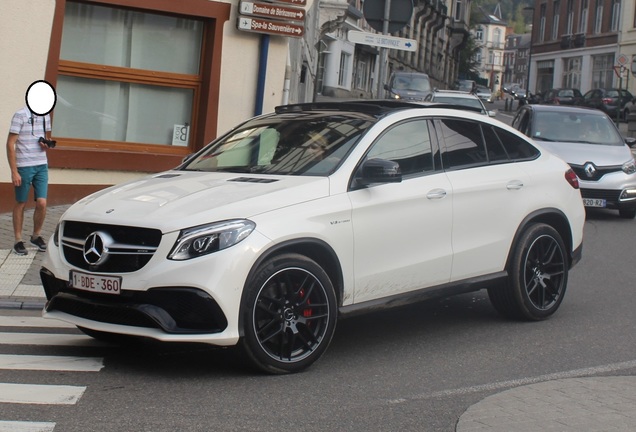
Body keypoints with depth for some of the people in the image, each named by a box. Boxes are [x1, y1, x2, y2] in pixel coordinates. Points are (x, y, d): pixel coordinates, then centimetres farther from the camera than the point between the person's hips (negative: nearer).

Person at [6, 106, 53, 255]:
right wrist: (14, 172, -14)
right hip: (24, 166, -5)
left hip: (42, 166, 5)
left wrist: (47, 144, -2)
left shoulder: (46, 116, 8)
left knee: (42, 203, -2)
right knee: (21, 204, 6)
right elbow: (10, 144, -10)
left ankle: (36, 236, 19)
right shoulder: (20, 115, -10)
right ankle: (18, 241, 17)